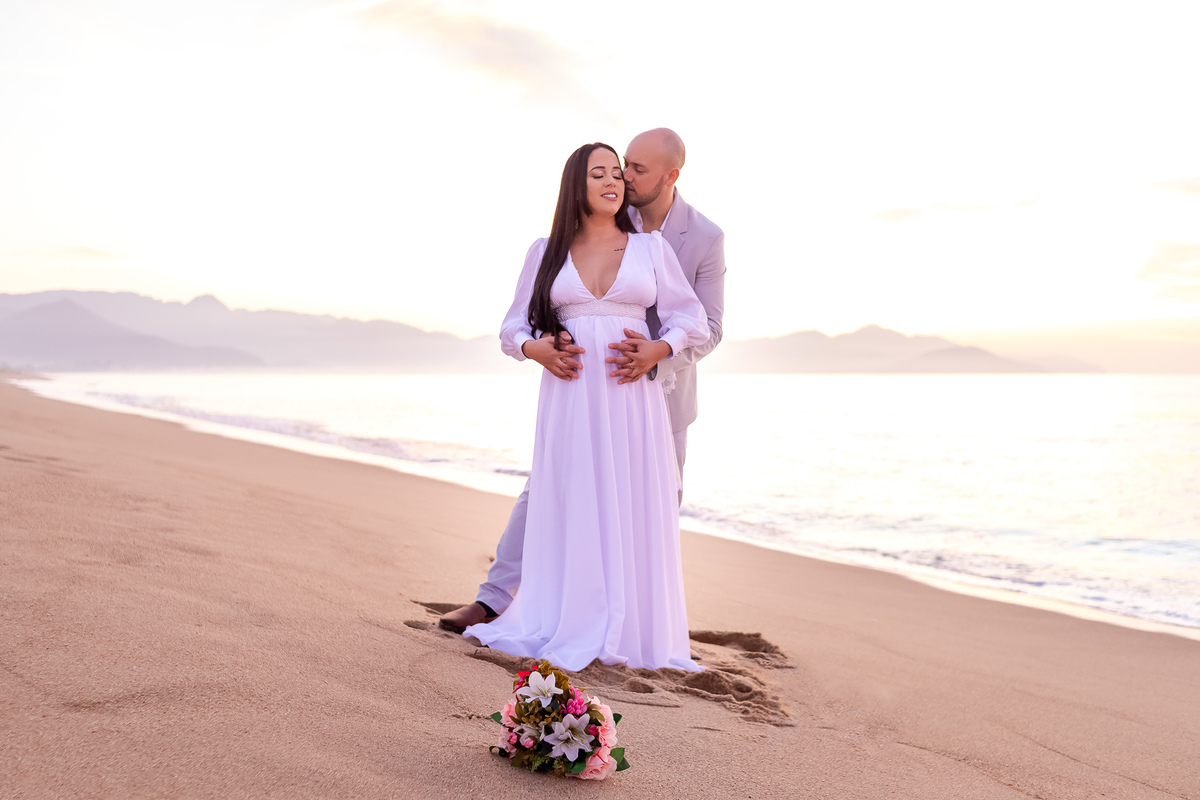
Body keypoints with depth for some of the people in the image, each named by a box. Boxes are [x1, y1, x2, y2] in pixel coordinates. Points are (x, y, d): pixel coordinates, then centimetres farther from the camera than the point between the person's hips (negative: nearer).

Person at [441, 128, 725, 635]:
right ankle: (493, 599, -1)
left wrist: (654, 356, -37)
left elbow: (706, 329, -16)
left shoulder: (706, 238, -14)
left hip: (661, 386, 0)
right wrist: (533, 345, -36)